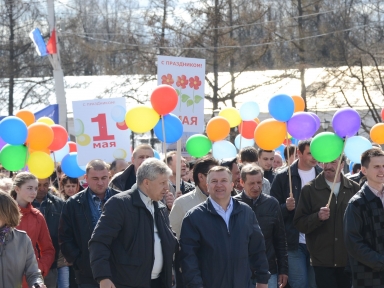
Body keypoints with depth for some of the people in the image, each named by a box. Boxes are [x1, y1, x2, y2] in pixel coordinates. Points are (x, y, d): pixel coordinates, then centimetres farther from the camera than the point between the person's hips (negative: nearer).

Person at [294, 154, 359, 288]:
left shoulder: (354, 189, 7)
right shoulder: (310, 189, 1)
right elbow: (299, 223, -2)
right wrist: (317, 217, -20)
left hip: (350, 260, 2)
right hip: (323, 261, -2)